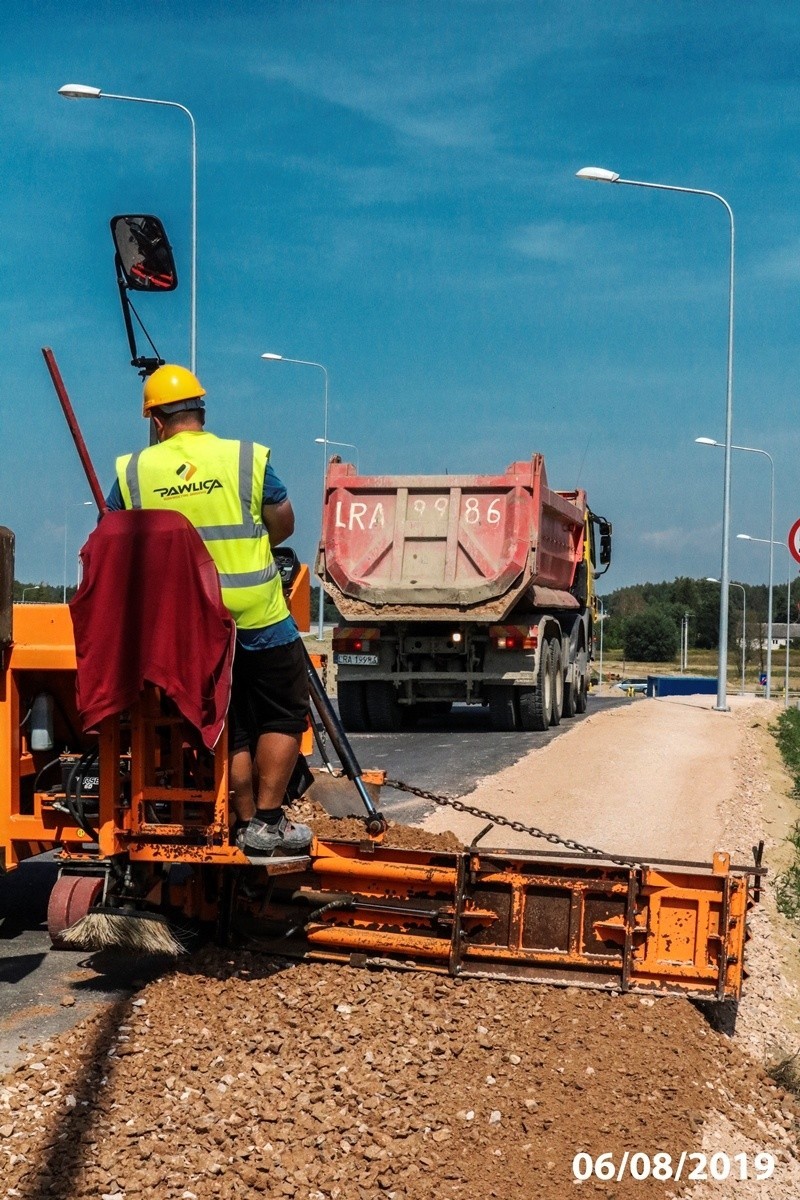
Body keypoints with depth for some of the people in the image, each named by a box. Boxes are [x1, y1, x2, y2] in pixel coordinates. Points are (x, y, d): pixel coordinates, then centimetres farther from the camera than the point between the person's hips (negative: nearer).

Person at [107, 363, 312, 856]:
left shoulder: (134, 470, -1)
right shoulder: (247, 458, -7)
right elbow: (283, 526, 2)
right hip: (259, 617, -3)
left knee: (231, 727, 14)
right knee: (283, 717, 10)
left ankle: (246, 823, 18)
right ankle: (269, 821, 9)